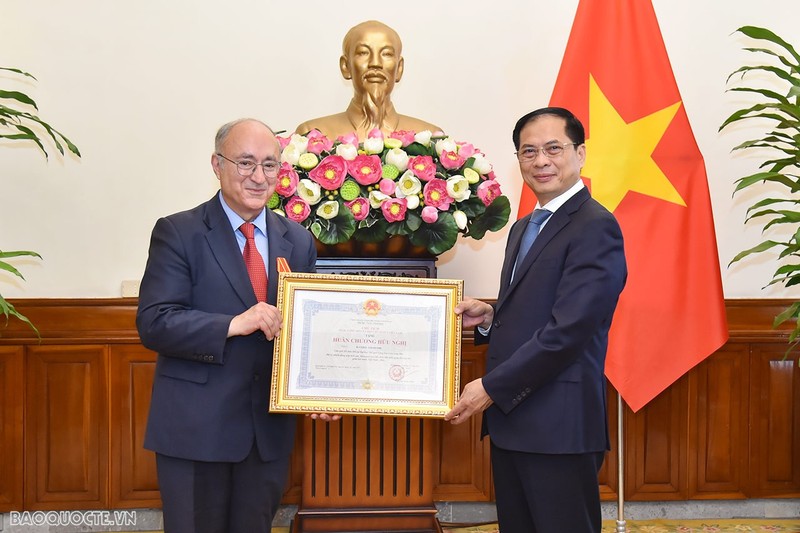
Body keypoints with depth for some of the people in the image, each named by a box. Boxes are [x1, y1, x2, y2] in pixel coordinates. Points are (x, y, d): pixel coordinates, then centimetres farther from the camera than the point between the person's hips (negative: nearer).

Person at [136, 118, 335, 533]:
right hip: (195, 426, -4)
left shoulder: (298, 241, 7)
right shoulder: (177, 233, -6)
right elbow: (153, 324, -14)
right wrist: (233, 324, -26)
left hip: (270, 429, 4)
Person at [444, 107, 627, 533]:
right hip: (510, 421, 9)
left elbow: (568, 330, -20)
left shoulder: (595, 228, -13)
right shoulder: (522, 228, 16)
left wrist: (490, 388, -16)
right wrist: (489, 317, 1)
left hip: (559, 426, -8)